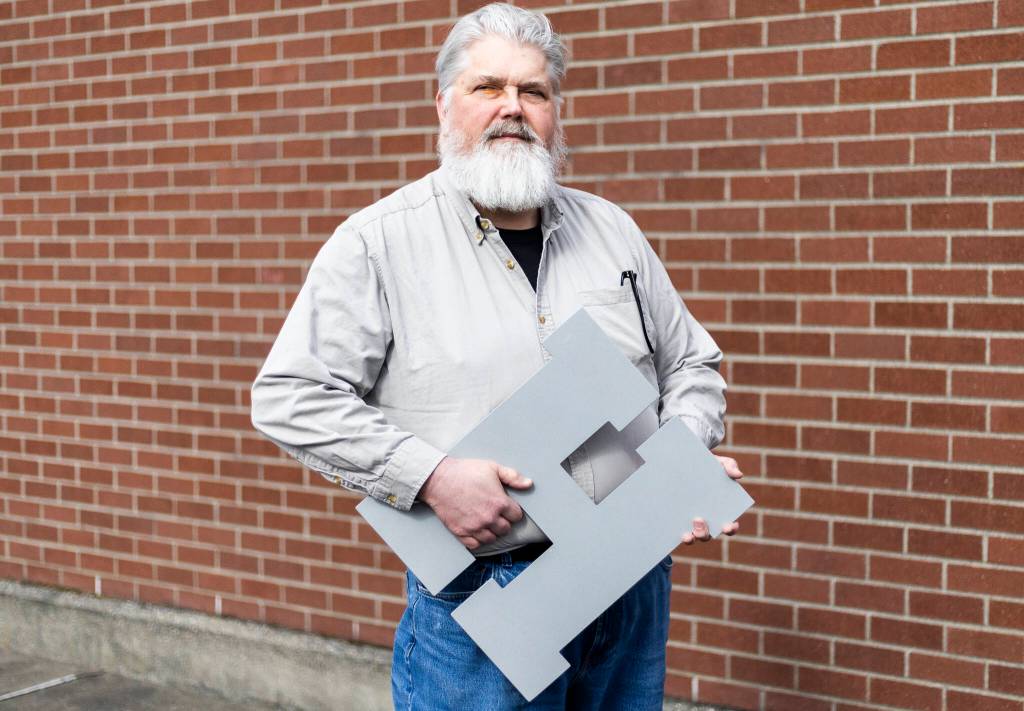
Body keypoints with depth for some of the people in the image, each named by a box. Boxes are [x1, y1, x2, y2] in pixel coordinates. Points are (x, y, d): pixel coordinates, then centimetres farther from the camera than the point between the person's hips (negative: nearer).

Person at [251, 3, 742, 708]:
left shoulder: (611, 229, 10)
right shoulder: (379, 241, -4)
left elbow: (691, 364, 18)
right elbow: (290, 396, -9)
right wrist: (430, 476, -18)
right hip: (478, 597, -4)